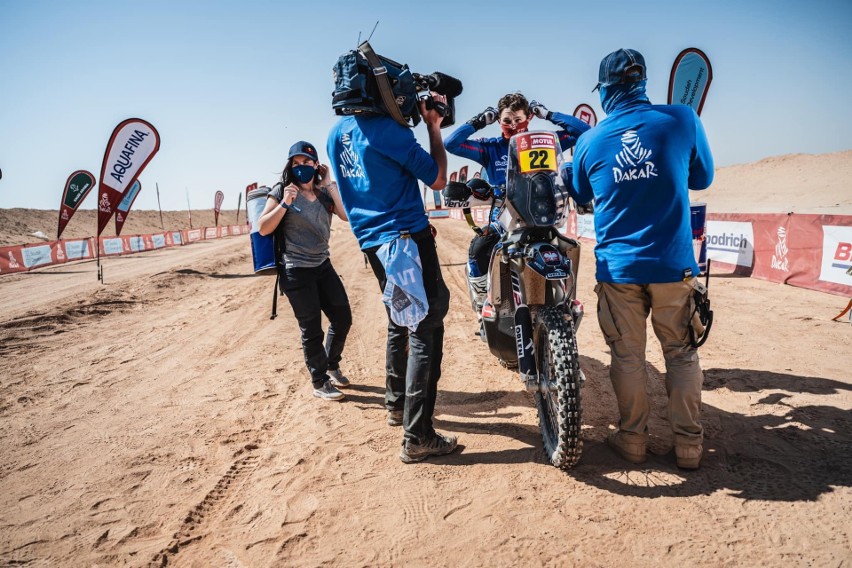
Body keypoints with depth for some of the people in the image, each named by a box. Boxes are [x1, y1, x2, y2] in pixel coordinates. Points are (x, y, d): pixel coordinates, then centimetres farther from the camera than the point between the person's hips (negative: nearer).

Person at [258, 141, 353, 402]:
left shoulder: (324, 193, 8)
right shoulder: (282, 191, -4)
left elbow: (347, 215, -9)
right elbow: (263, 228, -8)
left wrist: (329, 184, -7)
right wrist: (284, 204, -19)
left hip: (323, 266, 5)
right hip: (296, 272, -5)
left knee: (343, 318, 10)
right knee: (312, 329, 1)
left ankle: (332, 366, 35)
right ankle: (320, 383, 20)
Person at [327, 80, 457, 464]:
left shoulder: (337, 133, 10)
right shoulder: (386, 129, -15)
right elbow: (438, 179, -8)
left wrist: (414, 119, 21)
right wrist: (433, 127, 1)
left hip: (372, 242, 9)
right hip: (409, 238, -8)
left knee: (399, 323, 23)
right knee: (425, 331, -4)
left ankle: (396, 404, 36)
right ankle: (417, 438, -2)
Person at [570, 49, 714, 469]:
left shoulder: (589, 141, 0)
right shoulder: (682, 119, -3)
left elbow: (579, 196, 16)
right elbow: (703, 178, 11)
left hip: (617, 267, 1)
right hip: (673, 264, 0)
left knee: (627, 356, 12)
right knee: (681, 354, 13)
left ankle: (633, 439, 22)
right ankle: (688, 444, 20)